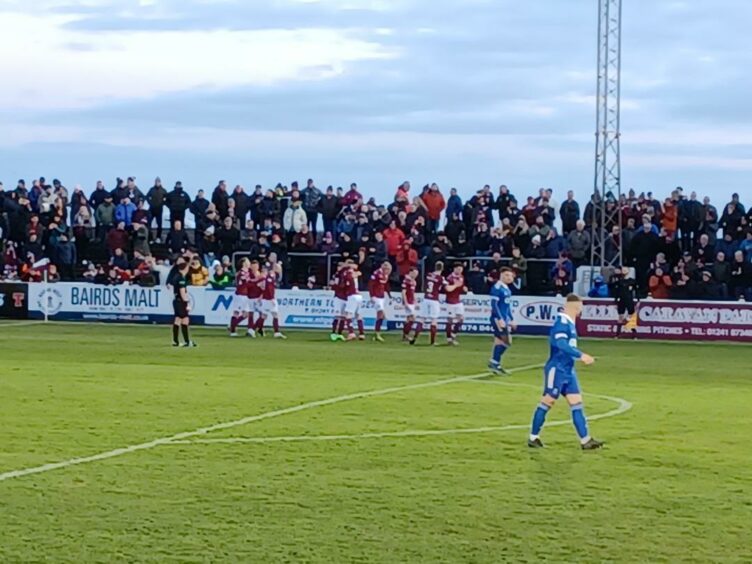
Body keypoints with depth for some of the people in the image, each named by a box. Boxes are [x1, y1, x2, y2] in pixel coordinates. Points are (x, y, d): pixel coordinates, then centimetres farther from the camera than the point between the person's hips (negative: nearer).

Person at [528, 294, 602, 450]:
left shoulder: (569, 323, 11)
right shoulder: (562, 322, -18)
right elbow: (561, 344, -31)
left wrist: (580, 357, 28)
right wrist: (581, 355, -34)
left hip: (568, 371, 9)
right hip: (556, 370, -9)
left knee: (577, 403, 4)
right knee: (547, 402, -1)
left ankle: (585, 440, 3)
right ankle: (533, 437, 11)